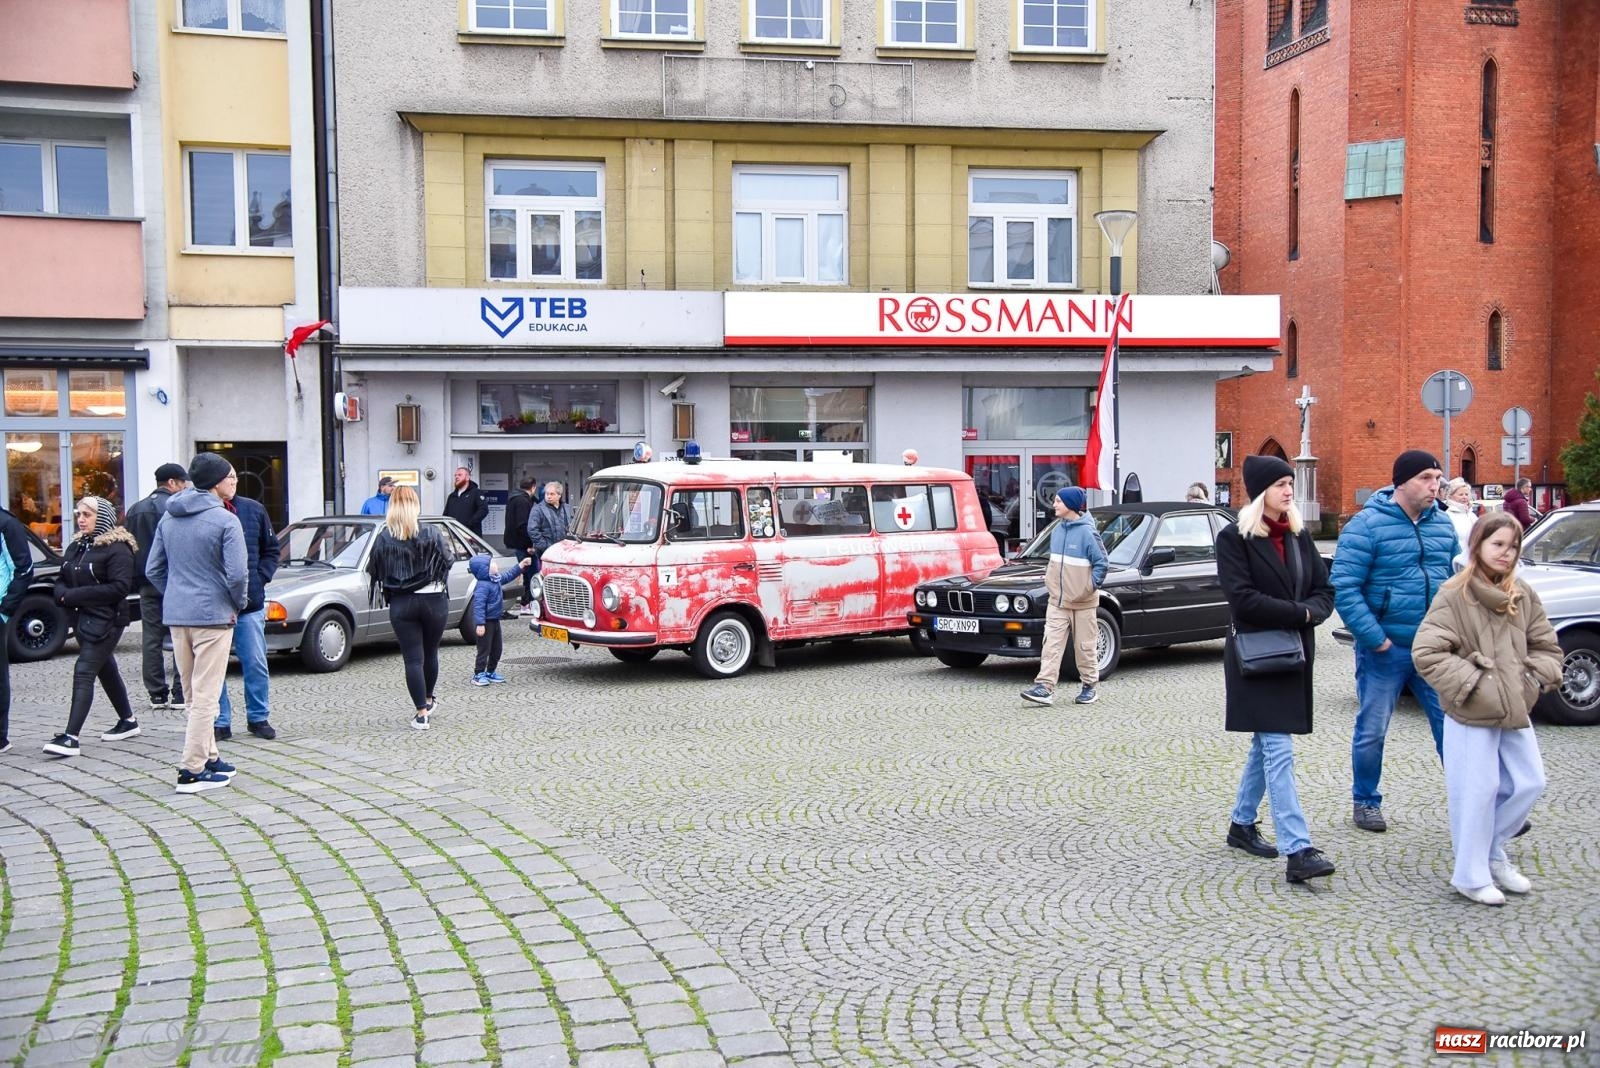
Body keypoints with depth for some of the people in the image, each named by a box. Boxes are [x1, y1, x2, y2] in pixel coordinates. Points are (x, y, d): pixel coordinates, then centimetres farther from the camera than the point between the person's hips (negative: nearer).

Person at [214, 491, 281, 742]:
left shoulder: (253, 510, 3)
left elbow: (271, 550, 12)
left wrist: (260, 579, 1)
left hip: (250, 603, 2)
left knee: (255, 664, 7)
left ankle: (258, 718, 20)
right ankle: (220, 722, 16)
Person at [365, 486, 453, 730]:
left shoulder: (384, 537, -5)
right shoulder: (431, 533, -7)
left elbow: (373, 571, 0)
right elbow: (446, 562, -4)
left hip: (401, 604, 0)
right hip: (433, 601, 1)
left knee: (413, 658, 1)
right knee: (430, 653, 19)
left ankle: (422, 713, -3)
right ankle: (429, 700, 36)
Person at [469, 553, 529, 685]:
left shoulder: (496, 579, 5)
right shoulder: (482, 586, -24)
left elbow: (508, 577, 26)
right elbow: (478, 606, -27)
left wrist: (520, 566, 21)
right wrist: (480, 624, -30)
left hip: (495, 620, 9)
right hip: (486, 622, -9)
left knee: (496, 649, 16)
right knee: (484, 649, -2)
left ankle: (490, 672, 28)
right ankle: (478, 675, 7)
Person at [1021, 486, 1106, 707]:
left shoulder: (1086, 532, -13)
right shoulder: (1057, 530, 7)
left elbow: (1101, 563, -11)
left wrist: (1090, 587, -13)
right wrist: (1049, 579, 11)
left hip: (1082, 603, -5)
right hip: (1057, 600, 6)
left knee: (1085, 646, 6)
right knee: (1052, 644, -4)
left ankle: (1089, 687, 19)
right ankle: (1044, 687, -9)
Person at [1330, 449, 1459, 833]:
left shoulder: (1442, 524, 8)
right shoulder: (1367, 524, -11)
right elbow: (1344, 588, -16)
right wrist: (1374, 638, -19)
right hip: (1385, 651, -4)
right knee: (1372, 732, 8)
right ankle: (1365, 802, 25)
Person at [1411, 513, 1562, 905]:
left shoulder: (1524, 596, 7)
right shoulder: (1453, 596, -12)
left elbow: (1547, 647, 16)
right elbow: (1426, 653, -17)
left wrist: (1536, 678, -2)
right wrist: (1470, 683, -17)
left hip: (1515, 712, 7)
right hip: (1471, 716, -6)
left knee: (1529, 784, 12)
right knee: (1477, 793, -1)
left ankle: (1493, 854, 32)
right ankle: (1472, 877, 14)